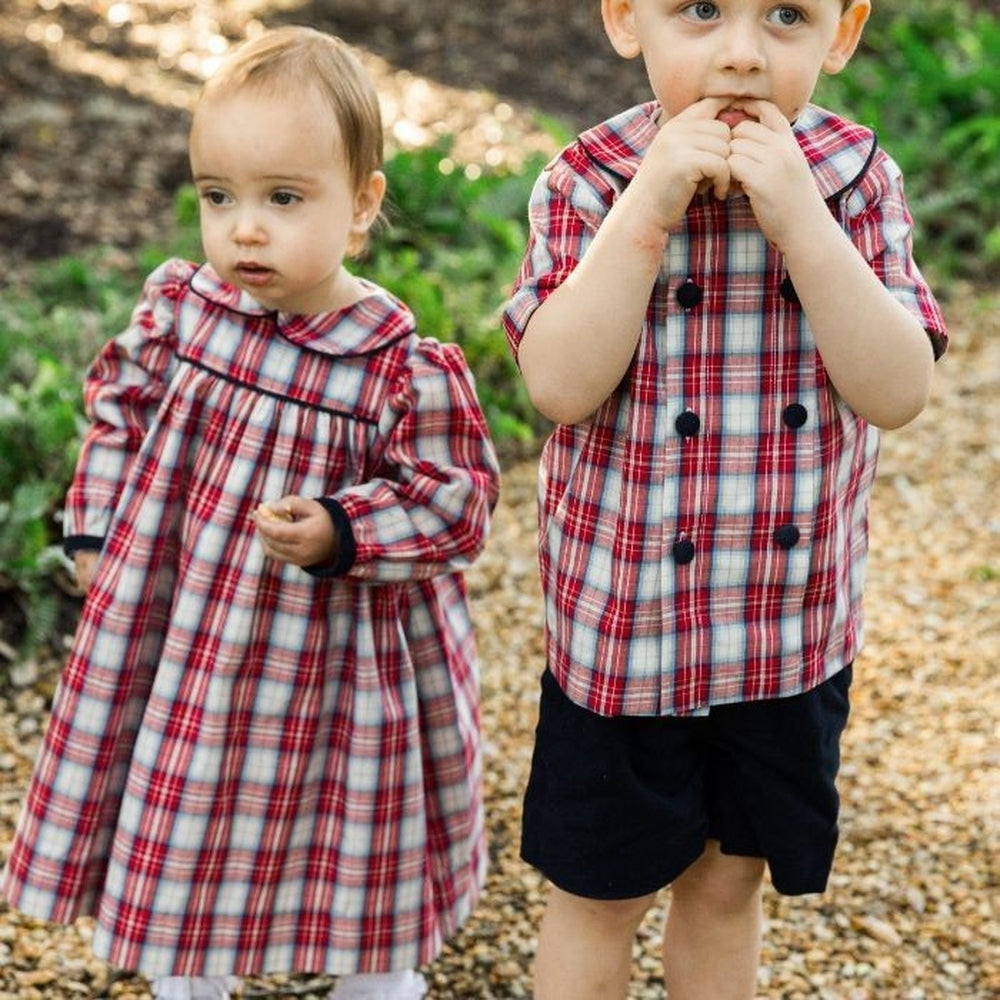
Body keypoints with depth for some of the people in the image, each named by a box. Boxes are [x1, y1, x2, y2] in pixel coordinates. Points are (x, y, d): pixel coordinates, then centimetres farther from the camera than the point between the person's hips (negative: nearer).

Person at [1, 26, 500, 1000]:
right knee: (177, 834, 21)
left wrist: (336, 532, -29)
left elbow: (453, 502, -16)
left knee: (362, 864, 15)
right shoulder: (175, 310, -9)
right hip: (175, 633, 4)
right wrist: (96, 528, 6)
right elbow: (118, 407, 8)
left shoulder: (405, 371, -22)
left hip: (330, 661, -3)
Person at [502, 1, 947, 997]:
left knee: (729, 881, 20)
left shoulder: (858, 181, -8)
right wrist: (649, 208, -29)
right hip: (620, 626, -2)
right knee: (600, 893, 15)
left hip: (793, 630, 2)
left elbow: (898, 390, -19)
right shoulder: (587, 184, -12)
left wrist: (798, 216, -27)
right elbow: (560, 384, -24)